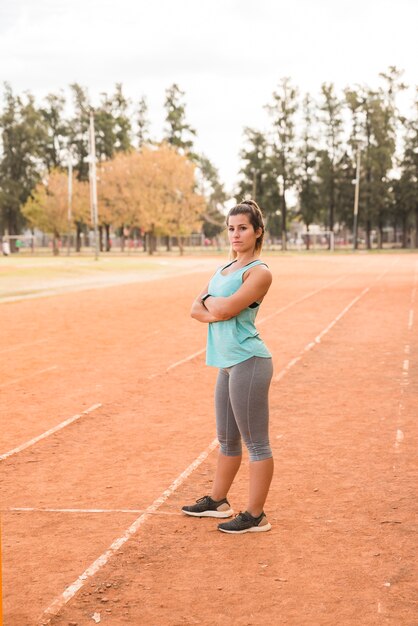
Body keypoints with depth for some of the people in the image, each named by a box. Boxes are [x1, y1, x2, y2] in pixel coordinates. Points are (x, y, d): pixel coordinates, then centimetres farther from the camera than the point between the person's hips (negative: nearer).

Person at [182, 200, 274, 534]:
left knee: (256, 443, -2)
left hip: (248, 363, -9)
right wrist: (215, 312, -7)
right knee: (227, 439, 21)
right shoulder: (225, 268, 17)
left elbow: (225, 308, -19)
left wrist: (209, 301, 2)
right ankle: (218, 501, 35)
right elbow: (197, 309, 14)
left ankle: (255, 516, 5)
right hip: (227, 364, 9)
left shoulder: (259, 272, -10)